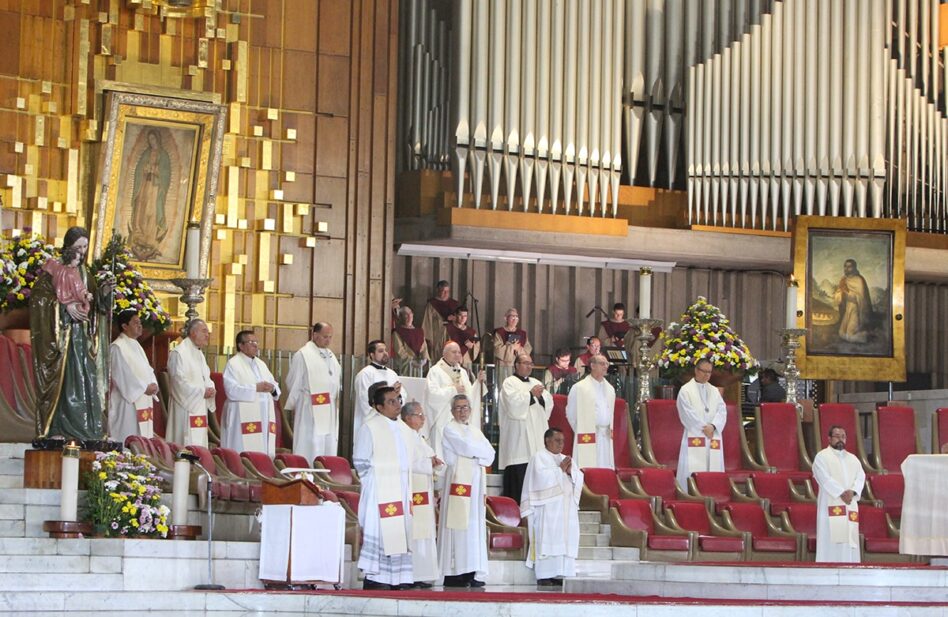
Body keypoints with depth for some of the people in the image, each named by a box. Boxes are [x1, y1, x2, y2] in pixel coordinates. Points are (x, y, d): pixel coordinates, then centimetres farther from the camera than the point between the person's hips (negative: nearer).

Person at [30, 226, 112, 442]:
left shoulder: (84, 273, 18)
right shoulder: (52, 268, -1)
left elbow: (94, 304, 14)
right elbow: (39, 295, -10)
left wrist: (103, 293, -6)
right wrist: (65, 307, -19)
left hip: (81, 334, 6)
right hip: (58, 334, -6)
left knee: (84, 378, 0)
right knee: (61, 379, -11)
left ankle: (83, 430, 0)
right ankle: (56, 430, -11)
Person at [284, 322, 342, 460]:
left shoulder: (330, 356, 16)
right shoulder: (302, 355, -5)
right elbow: (294, 384, -2)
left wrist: (337, 400, 9)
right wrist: (294, 406, 2)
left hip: (330, 412, 7)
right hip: (311, 413, -7)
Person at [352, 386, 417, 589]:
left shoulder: (405, 430, 16)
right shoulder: (370, 428, -6)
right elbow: (360, 461, -6)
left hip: (402, 492, 7)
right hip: (380, 494, -7)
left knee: (401, 536, 4)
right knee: (380, 534, -9)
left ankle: (397, 580, 6)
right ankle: (374, 579, -6)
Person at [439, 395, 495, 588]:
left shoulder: (475, 430, 20)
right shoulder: (450, 429, 1)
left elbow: (489, 455, 10)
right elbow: (468, 449, -13)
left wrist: (475, 456, -6)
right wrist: (481, 451, 3)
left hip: (476, 482, 7)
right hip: (458, 481, -7)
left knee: (476, 527, 2)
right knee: (458, 525, -10)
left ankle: (472, 573, 2)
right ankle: (453, 574, -10)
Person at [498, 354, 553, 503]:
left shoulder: (536, 383, 21)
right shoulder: (509, 383, 2)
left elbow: (549, 404, 13)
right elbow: (513, 402, -14)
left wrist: (540, 396, -6)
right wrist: (531, 394, -7)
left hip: (537, 434, 6)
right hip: (518, 435, -6)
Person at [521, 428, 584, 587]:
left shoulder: (566, 459, 22)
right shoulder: (539, 457, 2)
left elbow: (579, 478, 12)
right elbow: (542, 476, -14)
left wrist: (570, 471, -7)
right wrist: (560, 470, -10)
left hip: (566, 508, 7)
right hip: (547, 507, -7)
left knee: (565, 541, -1)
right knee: (547, 540, -12)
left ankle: (559, 575, -1)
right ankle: (544, 576, -14)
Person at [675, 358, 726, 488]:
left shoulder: (714, 391, 16)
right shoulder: (686, 390, 2)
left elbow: (722, 411, 6)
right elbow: (688, 413, -6)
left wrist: (713, 426, -11)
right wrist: (703, 428, -12)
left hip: (713, 437, 5)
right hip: (694, 437, -5)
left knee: (713, 468, -1)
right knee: (693, 471, -11)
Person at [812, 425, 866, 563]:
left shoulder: (853, 458, 20)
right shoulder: (822, 456, 3)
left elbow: (861, 477, 7)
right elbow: (825, 479, -10)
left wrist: (852, 492, -13)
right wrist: (841, 493, -19)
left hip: (850, 505, 5)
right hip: (831, 504, -5)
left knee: (849, 540, -1)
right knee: (831, 540, -12)